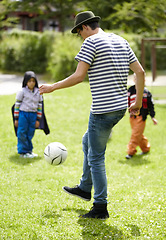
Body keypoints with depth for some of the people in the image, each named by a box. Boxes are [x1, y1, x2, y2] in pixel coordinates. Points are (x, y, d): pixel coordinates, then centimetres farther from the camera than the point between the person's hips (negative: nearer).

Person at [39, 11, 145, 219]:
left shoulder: (91, 42, -10)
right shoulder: (121, 41, 12)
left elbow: (79, 76, -16)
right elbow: (140, 72, 12)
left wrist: (53, 87, -4)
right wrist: (138, 102, 20)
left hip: (102, 109, -9)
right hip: (120, 107, 9)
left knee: (96, 157, 2)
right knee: (88, 142, 27)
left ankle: (100, 208, 7)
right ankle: (85, 188, 37)